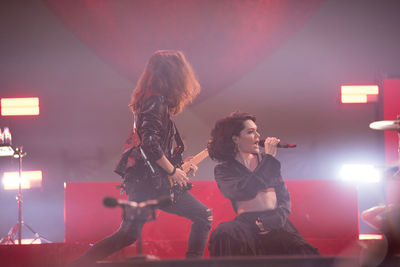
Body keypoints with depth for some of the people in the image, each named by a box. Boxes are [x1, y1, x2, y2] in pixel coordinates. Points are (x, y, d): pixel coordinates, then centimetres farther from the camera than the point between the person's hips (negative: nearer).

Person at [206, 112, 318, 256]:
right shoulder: (224, 170, 5)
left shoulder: (263, 160, 17)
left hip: (277, 222, 3)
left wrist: (276, 219, -8)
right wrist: (269, 157, -5)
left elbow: (284, 196, 15)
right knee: (222, 234, -36)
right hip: (247, 223, -3)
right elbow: (246, 191, -15)